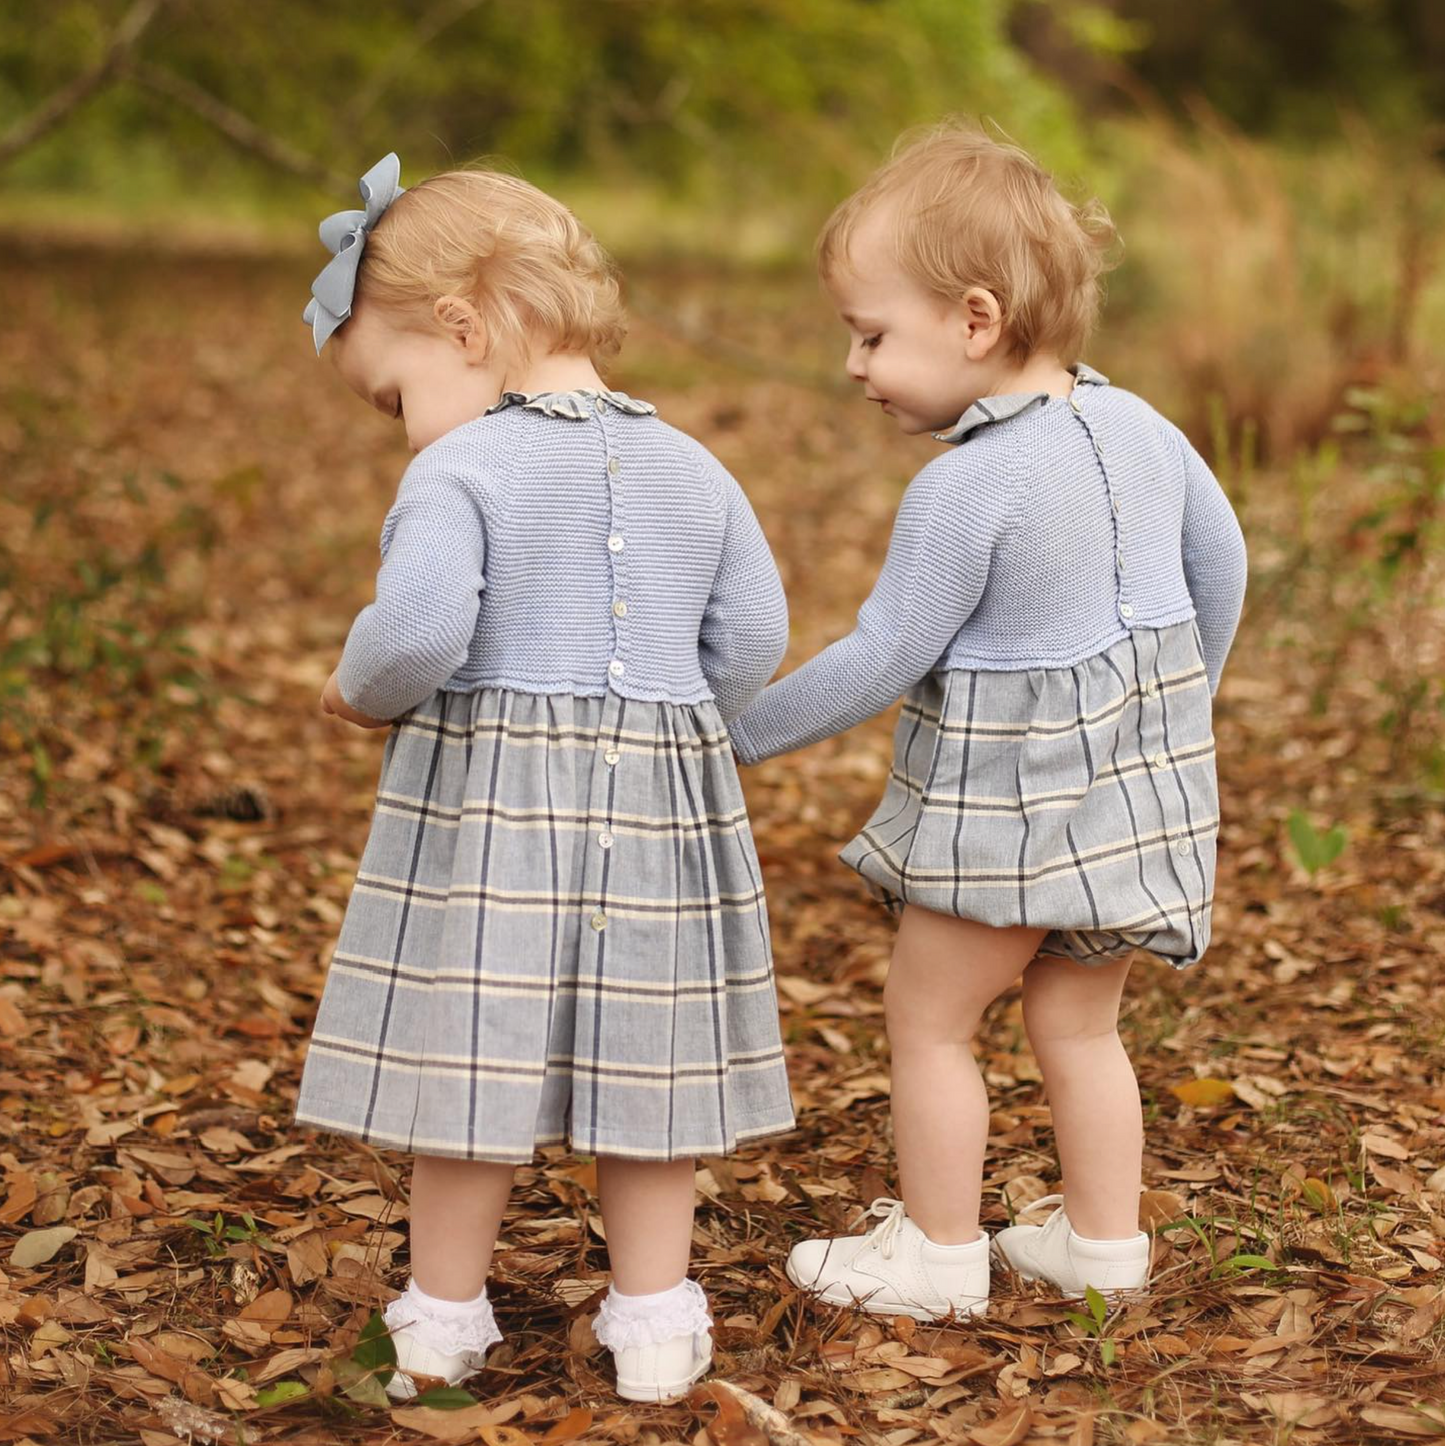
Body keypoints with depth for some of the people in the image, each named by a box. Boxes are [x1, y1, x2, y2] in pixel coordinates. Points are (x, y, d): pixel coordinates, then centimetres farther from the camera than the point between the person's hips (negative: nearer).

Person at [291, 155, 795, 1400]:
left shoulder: (459, 471, -10)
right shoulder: (693, 469, 8)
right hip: (666, 801, 5)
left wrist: (364, 693, -1)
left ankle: (444, 1321, 18)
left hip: (486, 802, -5)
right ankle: (656, 1322, 20)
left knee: (474, 1057, 6)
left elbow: (418, 631, -21)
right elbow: (753, 640, 7)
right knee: (642, 1059, 12)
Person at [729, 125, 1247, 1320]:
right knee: (1079, 1021, 19)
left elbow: (881, 662, -19)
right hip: (1140, 776, 8)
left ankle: (937, 1253, 18)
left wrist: (742, 734, -8)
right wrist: (1177, 703, 27)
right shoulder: (1140, 427, 0)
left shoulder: (964, 490, -23)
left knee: (930, 1018, 9)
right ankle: (1103, 1241, 27)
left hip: (1010, 803, -8)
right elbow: (1221, 562, 13)